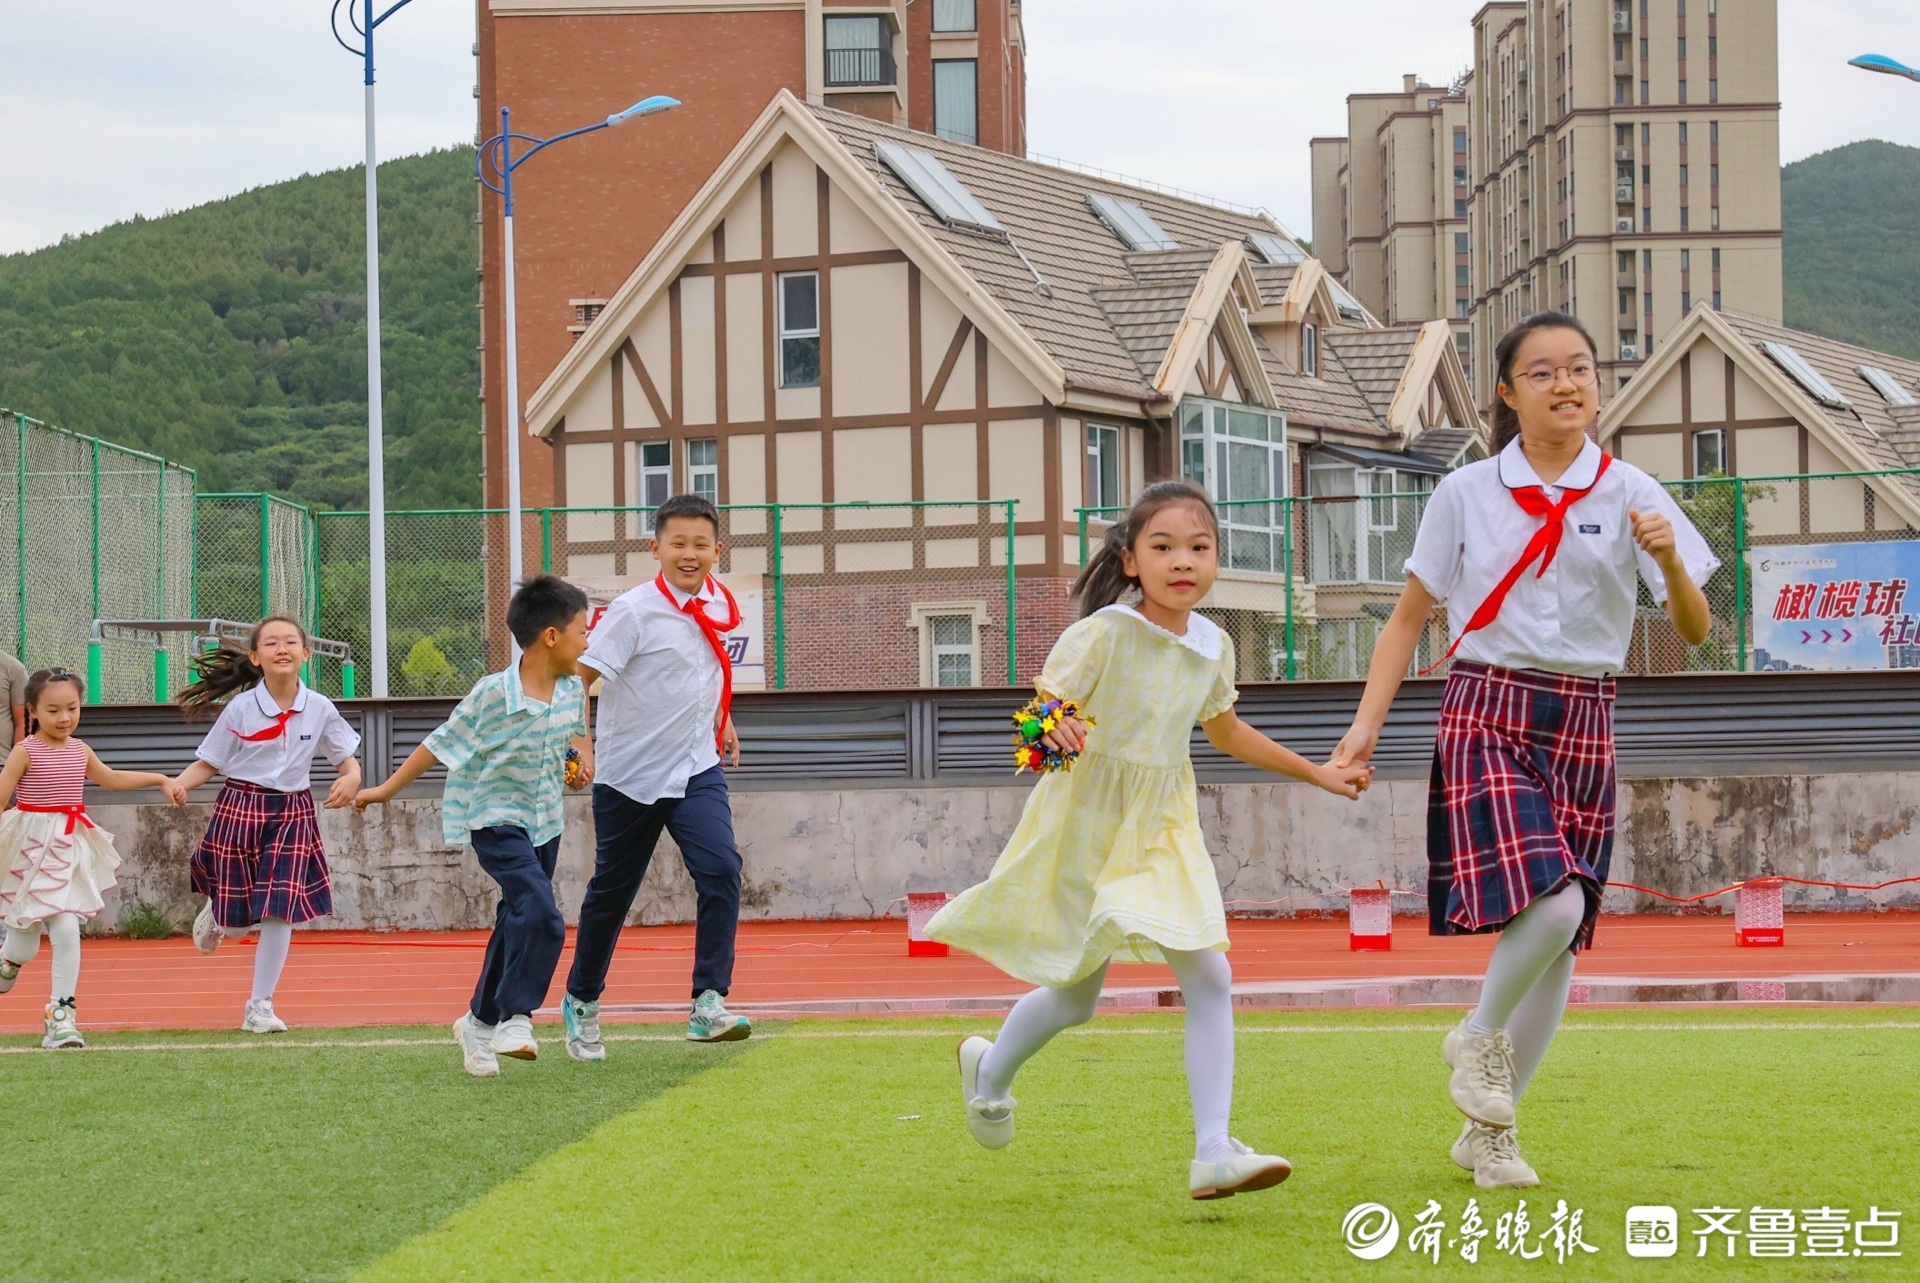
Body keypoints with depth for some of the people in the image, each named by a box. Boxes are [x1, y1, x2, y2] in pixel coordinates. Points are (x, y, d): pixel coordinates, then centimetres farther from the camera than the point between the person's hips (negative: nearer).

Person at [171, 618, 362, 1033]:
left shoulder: (319, 709, -2)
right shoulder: (240, 708, -7)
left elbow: (346, 758, 7)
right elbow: (208, 763, -2)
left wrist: (350, 779, -16)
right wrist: (177, 784, -21)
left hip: (293, 814, 1)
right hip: (240, 811, -1)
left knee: (280, 912, -6)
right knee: (238, 914, 5)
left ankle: (260, 1006, 6)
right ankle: (215, 915, 46)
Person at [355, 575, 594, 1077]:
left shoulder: (572, 689, -4)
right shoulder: (492, 694, -22)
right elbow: (442, 743, -9)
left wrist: (582, 754, 4)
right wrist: (388, 789, 0)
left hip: (546, 823, 7)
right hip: (497, 822, -7)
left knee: (516, 927, 14)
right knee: (541, 917, -23)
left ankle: (481, 1022, 30)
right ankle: (515, 1017, -12)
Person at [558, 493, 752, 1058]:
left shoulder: (717, 603, 2)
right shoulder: (633, 610, -17)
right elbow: (579, 675, -21)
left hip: (697, 769, 4)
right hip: (630, 774, -4)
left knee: (721, 868, -18)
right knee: (612, 889, 10)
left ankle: (709, 1004, -17)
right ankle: (581, 1001, 31)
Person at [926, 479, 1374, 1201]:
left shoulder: (1212, 646, 1)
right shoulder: (1105, 633, -18)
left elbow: (1226, 732, 20)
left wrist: (1318, 774, 25)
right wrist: (1057, 731, -42)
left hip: (1162, 826, 5)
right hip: (1086, 822, -5)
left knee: (1209, 976, -12)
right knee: (1074, 996, 8)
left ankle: (1214, 1152, -11)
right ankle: (989, 1072, 40)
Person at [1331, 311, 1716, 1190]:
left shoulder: (1630, 494, 3)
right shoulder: (1466, 494, 2)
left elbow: (1694, 632, 0)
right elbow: (1410, 617, 10)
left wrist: (1671, 563, -20)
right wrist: (1367, 721, 1)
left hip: (1583, 725, 3)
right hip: (1487, 714, -2)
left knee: (1560, 940, 5)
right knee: (1549, 902, -24)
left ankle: (1487, 1130, 20)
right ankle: (1479, 1036, 5)